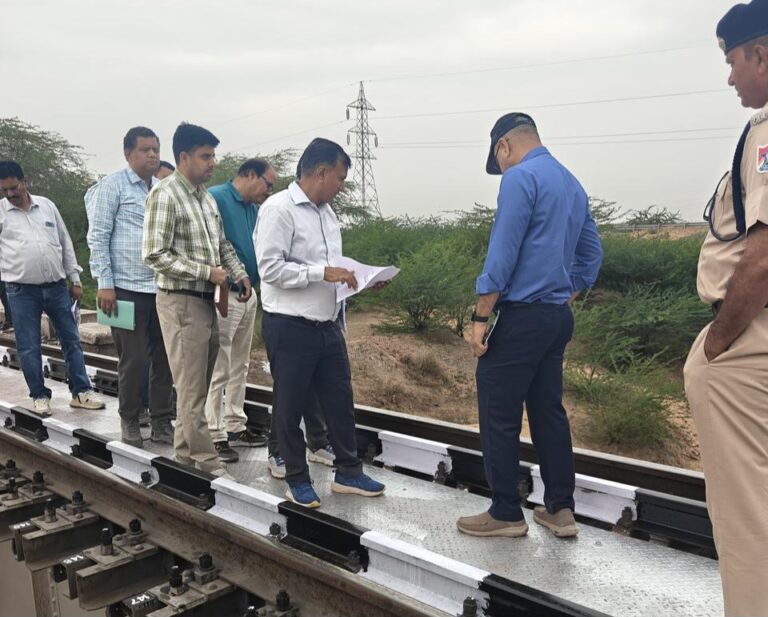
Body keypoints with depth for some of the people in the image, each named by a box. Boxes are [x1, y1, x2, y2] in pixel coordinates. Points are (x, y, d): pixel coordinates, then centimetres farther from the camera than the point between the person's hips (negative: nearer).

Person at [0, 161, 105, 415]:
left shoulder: (47, 205, 8)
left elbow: (65, 243, 11)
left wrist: (75, 279, 9)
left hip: (57, 286, 2)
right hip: (22, 291, -2)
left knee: (71, 339, 6)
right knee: (28, 347, 4)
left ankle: (81, 392, 15)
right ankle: (39, 395, 18)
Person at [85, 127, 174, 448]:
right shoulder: (112, 185, -2)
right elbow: (98, 236, -5)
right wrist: (104, 284, -11)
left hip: (163, 288, 5)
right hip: (128, 288, -5)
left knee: (163, 358, 8)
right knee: (133, 360, 3)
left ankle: (161, 422, 20)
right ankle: (130, 421, 21)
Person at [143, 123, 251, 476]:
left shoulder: (205, 195, 12)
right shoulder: (165, 195, -13)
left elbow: (221, 242, 20)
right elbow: (155, 255, -18)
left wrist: (239, 274, 4)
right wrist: (207, 272, -19)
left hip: (206, 300, 8)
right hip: (181, 301, -8)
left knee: (200, 383, 14)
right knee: (191, 387, -1)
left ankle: (185, 453, 27)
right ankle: (205, 460, 8)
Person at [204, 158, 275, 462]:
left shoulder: (253, 208, 14)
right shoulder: (216, 198, -14)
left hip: (248, 294, 9)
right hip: (224, 295, -9)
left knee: (239, 366, 16)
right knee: (218, 369, -3)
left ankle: (236, 426, 28)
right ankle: (215, 435, 6)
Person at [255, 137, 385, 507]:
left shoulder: (326, 211, 12)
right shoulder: (279, 208, -13)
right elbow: (270, 268, -20)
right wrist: (323, 272, -23)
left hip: (327, 325, 8)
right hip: (290, 328, -8)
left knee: (340, 402, 14)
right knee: (291, 407, 8)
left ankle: (348, 473, 28)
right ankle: (297, 480, 24)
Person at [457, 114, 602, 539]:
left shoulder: (520, 178, -11)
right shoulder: (573, 183, 16)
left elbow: (502, 254, -17)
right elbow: (591, 254, 19)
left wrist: (480, 317, -14)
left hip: (522, 316, -9)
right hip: (558, 317, 9)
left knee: (499, 418, 1)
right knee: (548, 411, 14)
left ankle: (505, 514, 9)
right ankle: (560, 509, 21)